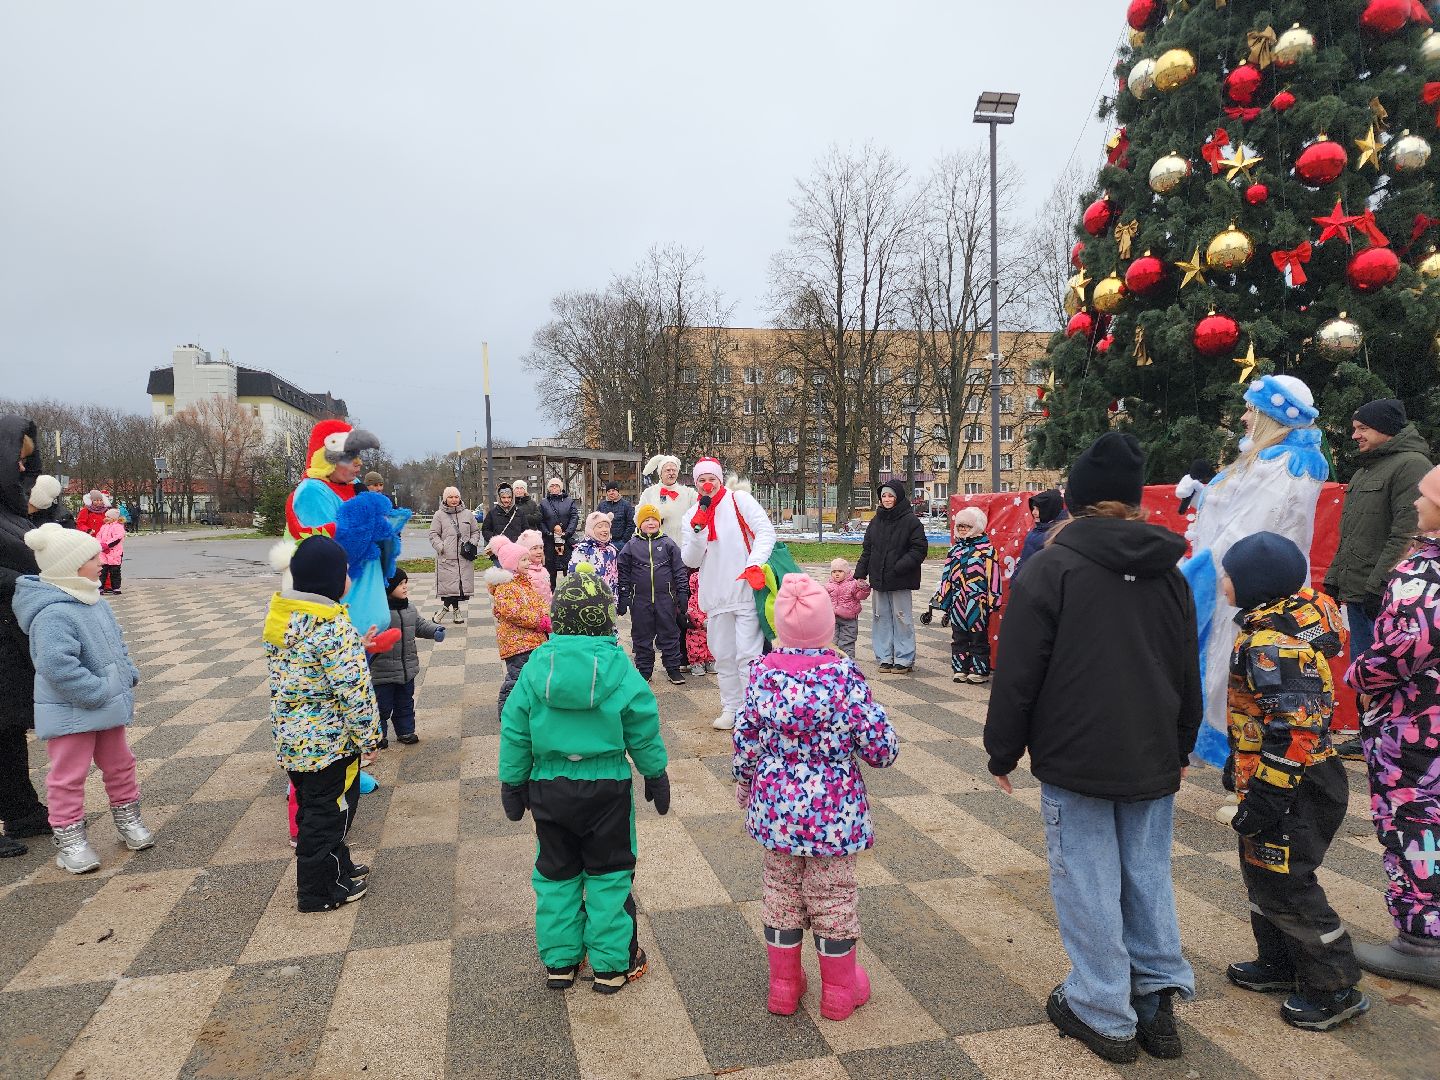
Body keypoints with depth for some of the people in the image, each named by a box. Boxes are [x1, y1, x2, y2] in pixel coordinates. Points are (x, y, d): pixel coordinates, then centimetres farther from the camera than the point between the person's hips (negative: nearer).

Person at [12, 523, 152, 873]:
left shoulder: (94, 602, 5)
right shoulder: (53, 614, -26)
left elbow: (117, 643, 17)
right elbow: (58, 666, -32)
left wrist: (128, 675, 6)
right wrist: (99, 693, -27)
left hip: (109, 706, 9)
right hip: (70, 714, -9)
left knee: (120, 765, 20)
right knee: (69, 776, 5)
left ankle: (128, 818, 36)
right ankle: (69, 837, 18)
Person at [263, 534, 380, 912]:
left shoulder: (279, 615, 0)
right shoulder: (334, 628, -26)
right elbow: (354, 692, -24)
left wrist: (356, 647, 14)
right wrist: (368, 737, -12)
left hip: (290, 737, 9)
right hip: (330, 741, -8)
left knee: (313, 806, 23)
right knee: (329, 812, 9)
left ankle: (337, 865, 42)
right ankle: (319, 891, 23)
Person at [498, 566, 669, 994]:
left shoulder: (536, 667, -8)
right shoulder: (619, 669, -13)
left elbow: (514, 732, -1)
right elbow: (644, 732, -5)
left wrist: (513, 783, 11)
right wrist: (656, 775, 10)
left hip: (548, 787, 2)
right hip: (606, 787, -2)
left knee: (555, 874, 18)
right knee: (609, 875, 13)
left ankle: (559, 962, 29)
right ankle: (611, 966, 22)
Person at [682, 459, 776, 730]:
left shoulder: (738, 499, -2)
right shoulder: (692, 515, 10)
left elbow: (766, 531, -10)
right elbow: (690, 561, 4)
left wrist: (755, 565, -22)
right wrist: (698, 529, -11)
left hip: (747, 591, -5)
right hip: (716, 597, 5)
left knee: (748, 654, -8)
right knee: (723, 656, 13)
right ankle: (731, 708, 25)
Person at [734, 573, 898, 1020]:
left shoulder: (763, 672, -11)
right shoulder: (844, 675, -19)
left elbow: (745, 743, -2)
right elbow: (881, 749, -16)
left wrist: (745, 785, 16)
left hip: (776, 810, 2)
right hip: (833, 814, -2)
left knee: (781, 894, 19)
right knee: (833, 898, 15)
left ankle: (783, 987, 34)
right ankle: (839, 992, 33)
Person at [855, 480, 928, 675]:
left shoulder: (910, 520, -5)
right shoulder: (876, 521, 12)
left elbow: (920, 549, -9)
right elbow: (867, 549, 16)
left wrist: (900, 567, -19)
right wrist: (860, 574, 8)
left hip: (900, 580, -5)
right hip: (878, 579, 6)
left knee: (902, 618, 0)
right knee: (881, 618, 8)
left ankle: (904, 660, 9)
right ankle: (885, 658, 17)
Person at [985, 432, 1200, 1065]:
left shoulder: (1051, 566, -12)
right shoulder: (1168, 570, 6)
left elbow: (1017, 673, -12)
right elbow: (1189, 673, 16)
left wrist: (1003, 753, -1)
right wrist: (1180, 750, 27)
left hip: (1076, 762, -6)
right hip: (1154, 762, 6)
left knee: (1088, 885, 5)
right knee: (1148, 876, 16)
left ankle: (1104, 1015, 15)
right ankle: (1159, 997, 24)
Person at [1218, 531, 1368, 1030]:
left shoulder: (1272, 645, -26)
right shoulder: (1292, 613, 6)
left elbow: (1294, 730, -29)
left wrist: (1266, 796, -24)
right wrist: (1244, 763, 26)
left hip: (1295, 790, -10)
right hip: (1272, 782, 10)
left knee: (1285, 884, 1)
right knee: (1262, 872, 20)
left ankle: (1336, 988, 17)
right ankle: (1280, 962, 36)